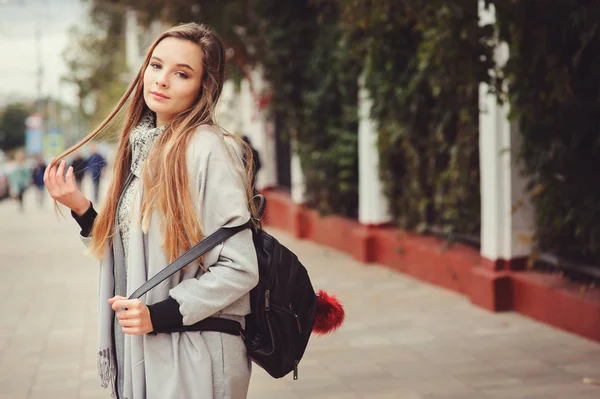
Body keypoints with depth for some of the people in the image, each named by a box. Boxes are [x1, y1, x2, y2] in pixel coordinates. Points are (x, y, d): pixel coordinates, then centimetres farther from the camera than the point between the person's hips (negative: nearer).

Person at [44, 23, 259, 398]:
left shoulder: (209, 149, -14)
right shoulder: (142, 146, 8)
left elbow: (239, 268, -16)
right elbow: (126, 252, 11)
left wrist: (159, 315, -20)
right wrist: (81, 208, -1)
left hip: (194, 357, -7)